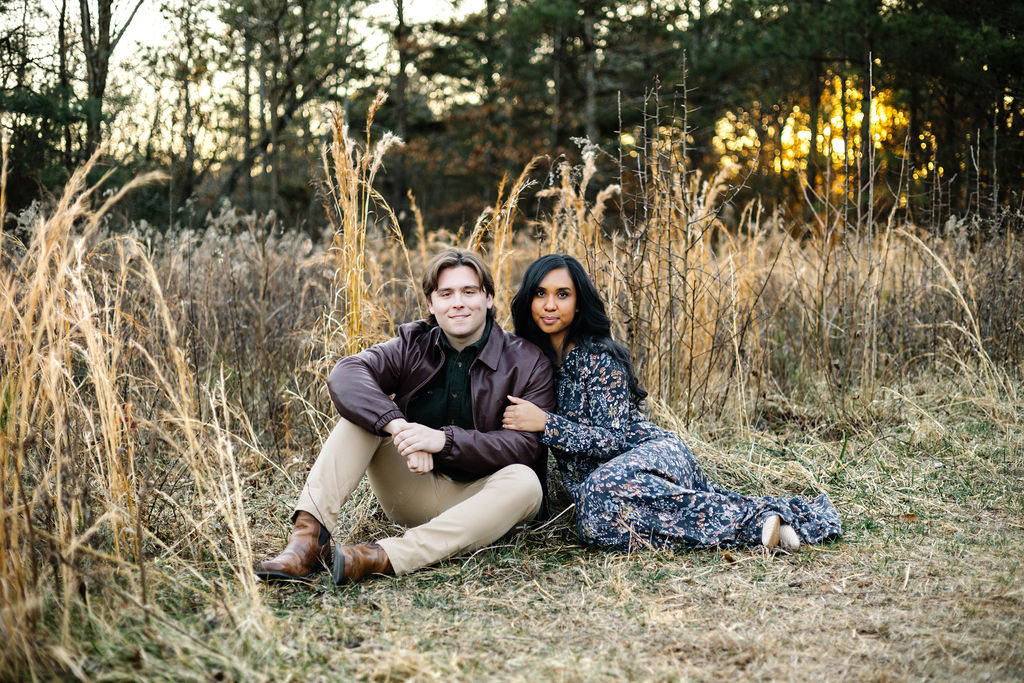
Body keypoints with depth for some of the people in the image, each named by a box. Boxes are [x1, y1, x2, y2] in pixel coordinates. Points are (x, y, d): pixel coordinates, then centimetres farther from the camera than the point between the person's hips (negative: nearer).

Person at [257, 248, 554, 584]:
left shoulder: (528, 363, -6)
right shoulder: (413, 347, 1)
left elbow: (527, 444, -17)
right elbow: (346, 373, -18)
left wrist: (444, 440, -30)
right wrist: (398, 426, -37)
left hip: (476, 501, -2)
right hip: (414, 493, 2)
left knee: (525, 482, -34)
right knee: (365, 410, -16)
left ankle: (385, 556, -44)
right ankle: (308, 536, -31)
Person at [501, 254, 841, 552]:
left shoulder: (598, 358, -10)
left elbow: (614, 439, -15)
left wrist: (546, 424, -21)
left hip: (652, 454, -8)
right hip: (592, 476, 8)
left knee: (604, 489, -38)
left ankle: (756, 523, -26)